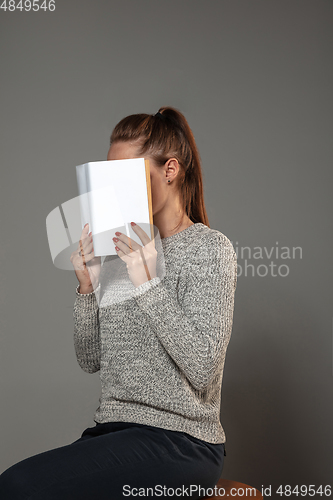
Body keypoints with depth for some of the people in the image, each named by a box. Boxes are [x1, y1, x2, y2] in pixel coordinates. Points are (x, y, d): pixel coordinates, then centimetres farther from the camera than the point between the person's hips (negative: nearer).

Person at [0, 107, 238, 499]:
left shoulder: (209, 248, -5)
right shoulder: (128, 250, 15)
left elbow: (203, 368, -17)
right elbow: (90, 360, 13)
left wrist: (148, 284, -19)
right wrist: (87, 288, -1)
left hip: (180, 442, -6)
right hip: (116, 430, 6)